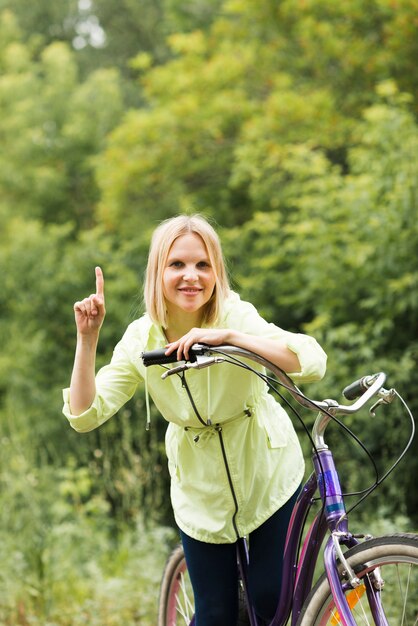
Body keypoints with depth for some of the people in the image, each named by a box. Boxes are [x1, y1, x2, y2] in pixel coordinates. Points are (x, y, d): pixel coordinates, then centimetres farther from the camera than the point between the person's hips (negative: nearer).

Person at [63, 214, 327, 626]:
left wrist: (229, 336, -45)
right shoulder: (140, 339, -14)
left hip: (267, 472, -1)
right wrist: (87, 340, -27)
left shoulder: (237, 317, -22)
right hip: (201, 489, 1)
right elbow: (85, 415, -18)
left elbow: (313, 362, -37)